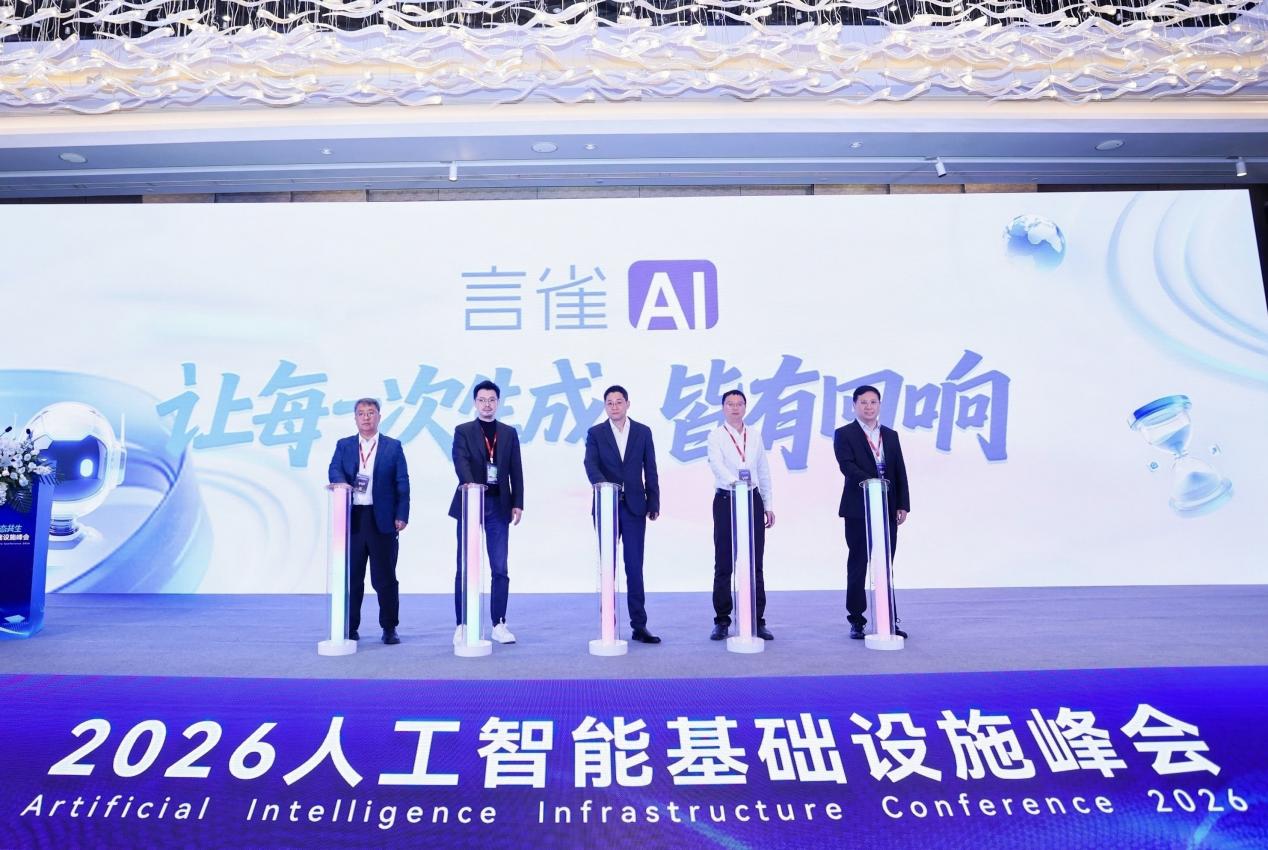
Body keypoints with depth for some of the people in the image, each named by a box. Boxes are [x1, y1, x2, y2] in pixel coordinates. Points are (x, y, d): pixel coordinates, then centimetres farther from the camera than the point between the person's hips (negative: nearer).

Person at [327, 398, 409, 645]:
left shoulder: (393, 447, 7)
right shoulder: (343, 446, 13)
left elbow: (402, 484, 3)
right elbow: (334, 470, -2)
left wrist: (401, 515, -5)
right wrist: (342, 483, -25)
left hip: (383, 520, -2)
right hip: (352, 518, 2)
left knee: (384, 577, 3)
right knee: (351, 576, 6)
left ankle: (389, 628, 12)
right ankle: (350, 627, 17)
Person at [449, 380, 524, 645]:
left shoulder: (509, 432, 11)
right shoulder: (463, 431, 4)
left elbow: (516, 471, 10)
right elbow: (460, 461, -12)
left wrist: (518, 503, 2)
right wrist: (469, 483, -32)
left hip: (499, 506, 2)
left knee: (500, 569, 1)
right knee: (465, 569, 2)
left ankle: (499, 624, 9)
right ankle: (462, 624, 9)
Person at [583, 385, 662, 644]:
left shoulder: (643, 432, 6)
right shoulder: (595, 433, 3)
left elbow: (650, 470, 6)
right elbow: (590, 465, -11)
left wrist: (654, 503, 3)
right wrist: (603, 485, -31)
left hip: (634, 506, 0)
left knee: (635, 567, 0)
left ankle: (639, 625, 5)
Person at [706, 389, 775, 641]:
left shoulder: (755, 437, 13)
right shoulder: (716, 436, 0)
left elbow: (764, 471, 15)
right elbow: (716, 464, -19)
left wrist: (768, 504, 10)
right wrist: (734, 481, -37)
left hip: (753, 500, 3)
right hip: (726, 500, -3)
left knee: (755, 564, 4)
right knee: (723, 564, 0)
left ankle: (758, 621, 9)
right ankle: (722, 621, 8)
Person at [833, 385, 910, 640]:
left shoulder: (891, 435, 14)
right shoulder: (844, 434, 0)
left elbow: (900, 472, 11)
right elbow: (847, 465, -15)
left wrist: (903, 505, 3)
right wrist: (869, 480, -30)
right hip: (858, 510, -4)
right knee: (858, 566, 2)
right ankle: (857, 621, 10)